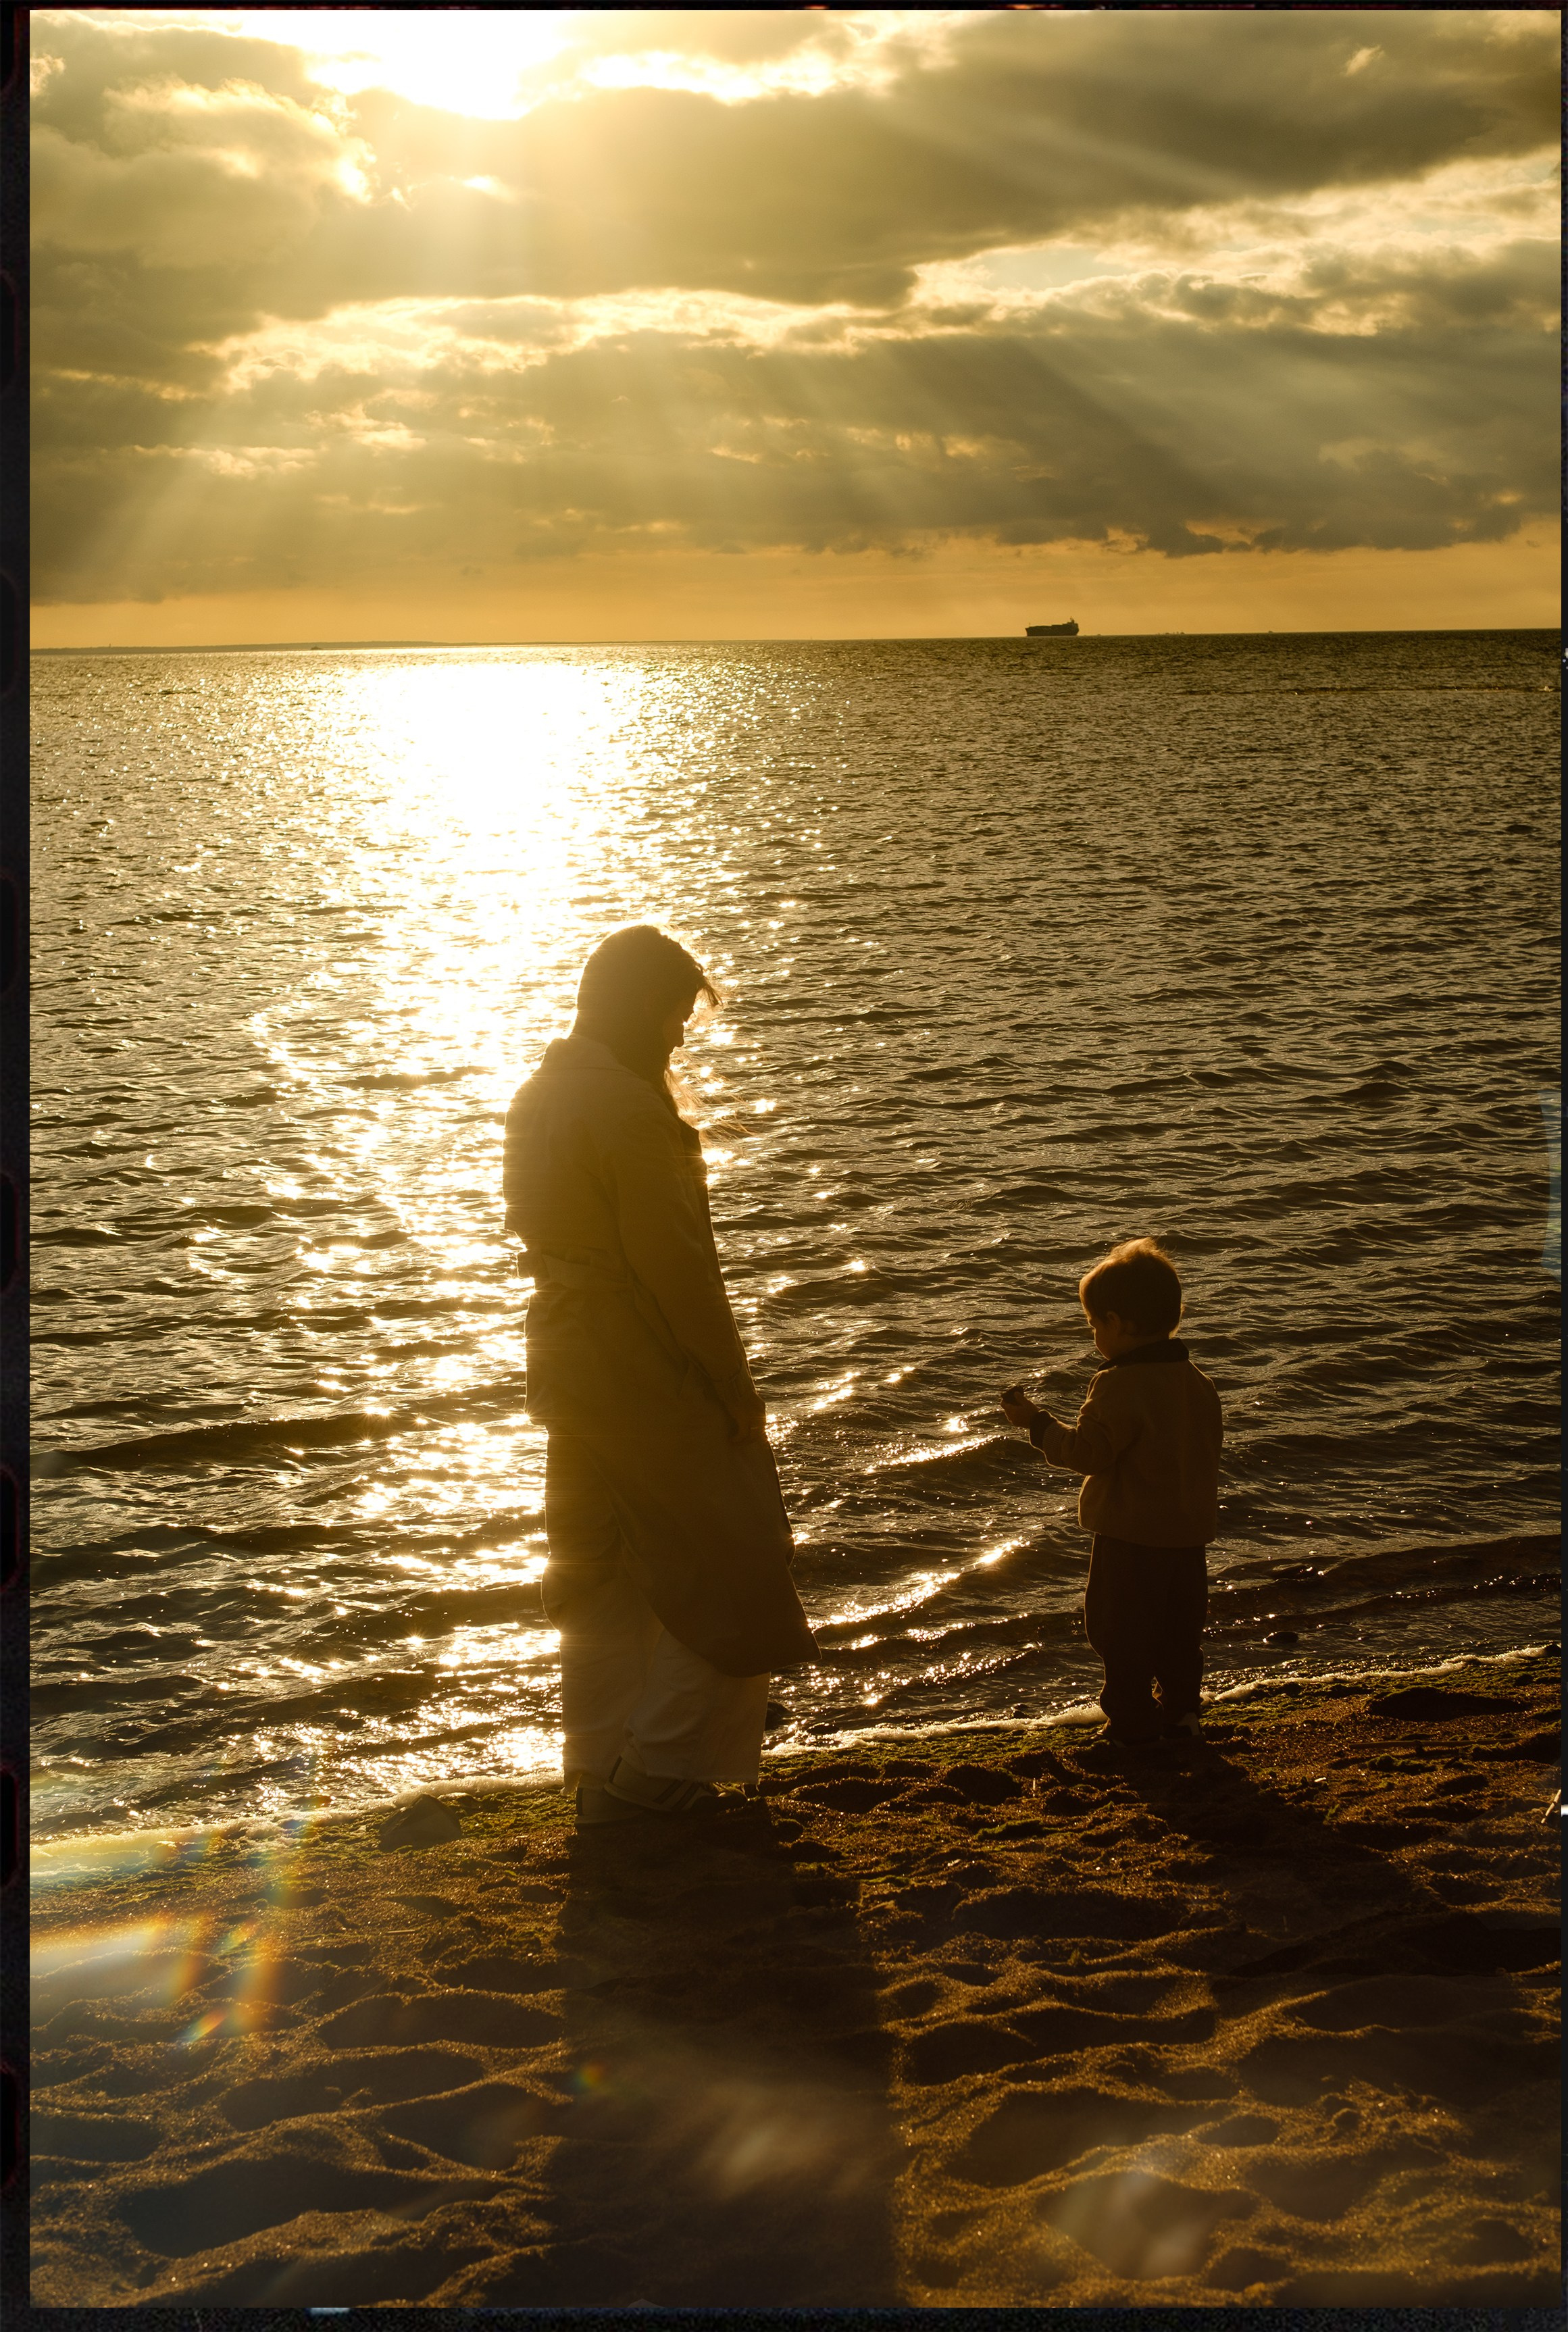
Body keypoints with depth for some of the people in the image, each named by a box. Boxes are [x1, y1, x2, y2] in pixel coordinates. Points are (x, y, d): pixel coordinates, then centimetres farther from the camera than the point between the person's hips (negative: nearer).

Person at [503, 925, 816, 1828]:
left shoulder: (538, 1095, 9)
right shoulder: (630, 1110, -21)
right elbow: (677, 1267, -21)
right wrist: (737, 1387, -13)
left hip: (569, 1371, 9)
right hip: (648, 1381, -9)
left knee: (598, 1582, 17)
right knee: (730, 1570, 4)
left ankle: (603, 1771, 26)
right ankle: (656, 1768, 8)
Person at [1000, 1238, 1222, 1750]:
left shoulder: (1118, 1386, -20)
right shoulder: (1198, 1383, 5)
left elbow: (1088, 1451, -20)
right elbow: (1210, 1445, 14)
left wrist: (1036, 1422, -9)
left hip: (1129, 1538, -8)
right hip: (1189, 1534, 8)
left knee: (1120, 1631, 3)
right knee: (1180, 1629, 18)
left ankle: (1132, 1724, 6)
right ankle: (1180, 1711, 27)